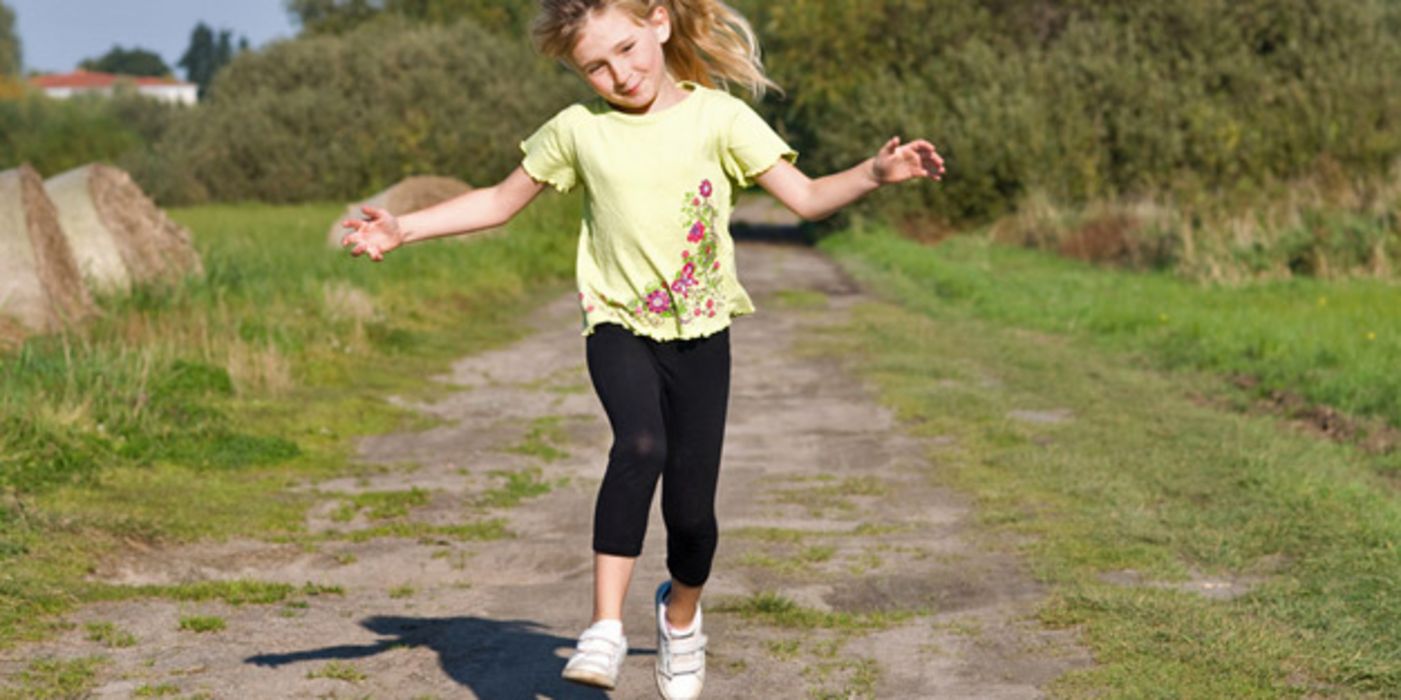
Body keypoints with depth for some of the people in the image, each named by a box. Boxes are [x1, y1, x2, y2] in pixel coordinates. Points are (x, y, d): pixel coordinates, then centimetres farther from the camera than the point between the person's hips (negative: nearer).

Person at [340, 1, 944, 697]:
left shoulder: (717, 117, -3)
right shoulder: (577, 129, 1)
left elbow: (805, 198, -3)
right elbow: (500, 202, 13)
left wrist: (874, 173, -21)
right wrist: (404, 229, 5)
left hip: (700, 332, 0)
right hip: (618, 325, 0)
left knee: (691, 504, 0)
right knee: (639, 446, -30)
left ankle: (681, 616, 32)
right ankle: (605, 628, -29)